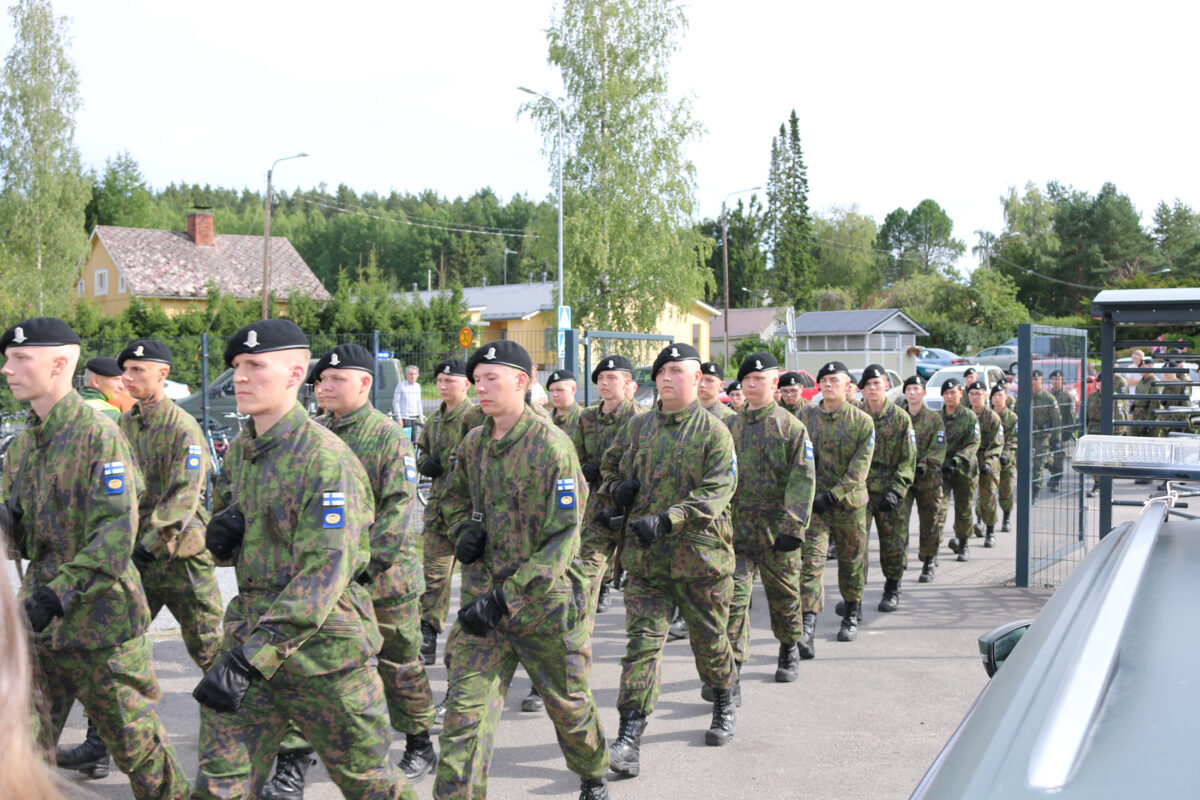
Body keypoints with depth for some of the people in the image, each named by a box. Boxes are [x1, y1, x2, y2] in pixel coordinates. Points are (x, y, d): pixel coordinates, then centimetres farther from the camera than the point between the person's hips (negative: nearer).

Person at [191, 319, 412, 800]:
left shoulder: (326, 458, -17)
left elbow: (325, 573, -24)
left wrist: (249, 660, -29)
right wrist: (219, 535, -1)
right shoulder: (239, 451, 9)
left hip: (321, 646, -7)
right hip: (250, 636, 7)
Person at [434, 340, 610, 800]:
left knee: (568, 703, 16)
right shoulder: (473, 444, 5)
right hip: (482, 597, 4)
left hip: (545, 601, -4)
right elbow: (456, 499, 26)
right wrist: (464, 531, 2)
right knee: (465, 706, -6)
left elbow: (563, 540, -19)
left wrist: (506, 597, -23)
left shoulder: (551, 446, -16)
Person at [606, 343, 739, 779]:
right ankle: (629, 736, -6)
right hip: (645, 554, 3)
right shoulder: (639, 426, 8)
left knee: (710, 639, 13)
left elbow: (716, 491, -15)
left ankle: (725, 705, 40)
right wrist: (616, 486, 0)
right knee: (642, 640, -5)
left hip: (700, 552, -2)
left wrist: (666, 519, -27)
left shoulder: (713, 431, -5)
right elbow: (614, 463, 25)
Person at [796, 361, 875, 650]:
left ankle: (851, 618, 33)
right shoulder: (805, 416, 3)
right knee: (811, 561, -11)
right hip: (813, 503, 0)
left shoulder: (863, 421, -3)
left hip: (850, 503, 0)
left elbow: (859, 469, -11)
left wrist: (831, 496, -19)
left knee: (852, 563, 13)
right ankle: (807, 628, -15)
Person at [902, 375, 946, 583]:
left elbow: (938, 449, -3)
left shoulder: (934, 418, 4)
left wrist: (922, 466, -18)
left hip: (928, 478, -1)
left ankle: (929, 563, 22)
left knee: (929, 522, 7)